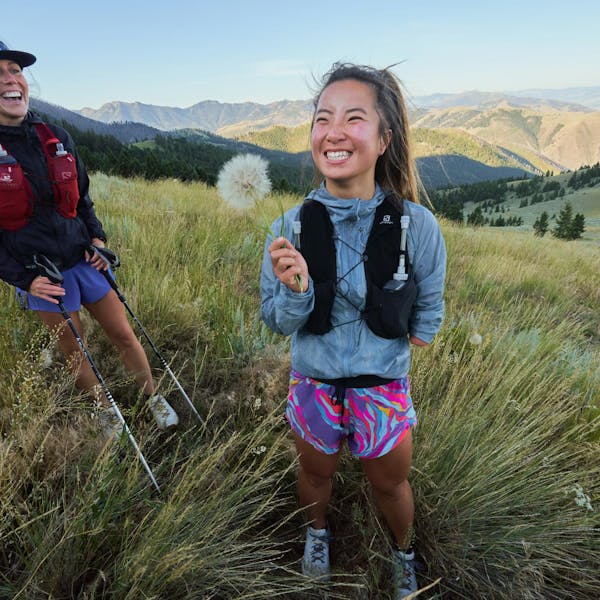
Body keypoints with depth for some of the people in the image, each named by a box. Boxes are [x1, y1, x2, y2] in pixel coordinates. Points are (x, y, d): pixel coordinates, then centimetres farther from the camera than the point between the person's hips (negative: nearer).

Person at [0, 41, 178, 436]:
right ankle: (108, 412, 33)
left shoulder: (55, 137, 0)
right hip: (40, 274, -3)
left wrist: (97, 237, -2)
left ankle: (154, 399, 26)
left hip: (84, 259, 3)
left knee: (124, 333, 8)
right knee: (74, 350, 12)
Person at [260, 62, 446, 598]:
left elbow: (429, 309, -2)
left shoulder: (415, 225, -20)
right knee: (316, 472, 26)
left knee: (390, 482, 23)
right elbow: (278, 323, -12)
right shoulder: (291, 227, -17)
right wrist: (296, 290, -30)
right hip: (314, 382, 1)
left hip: (384, 384, -1)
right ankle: (318, 532, 61)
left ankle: (404, 552, 57)